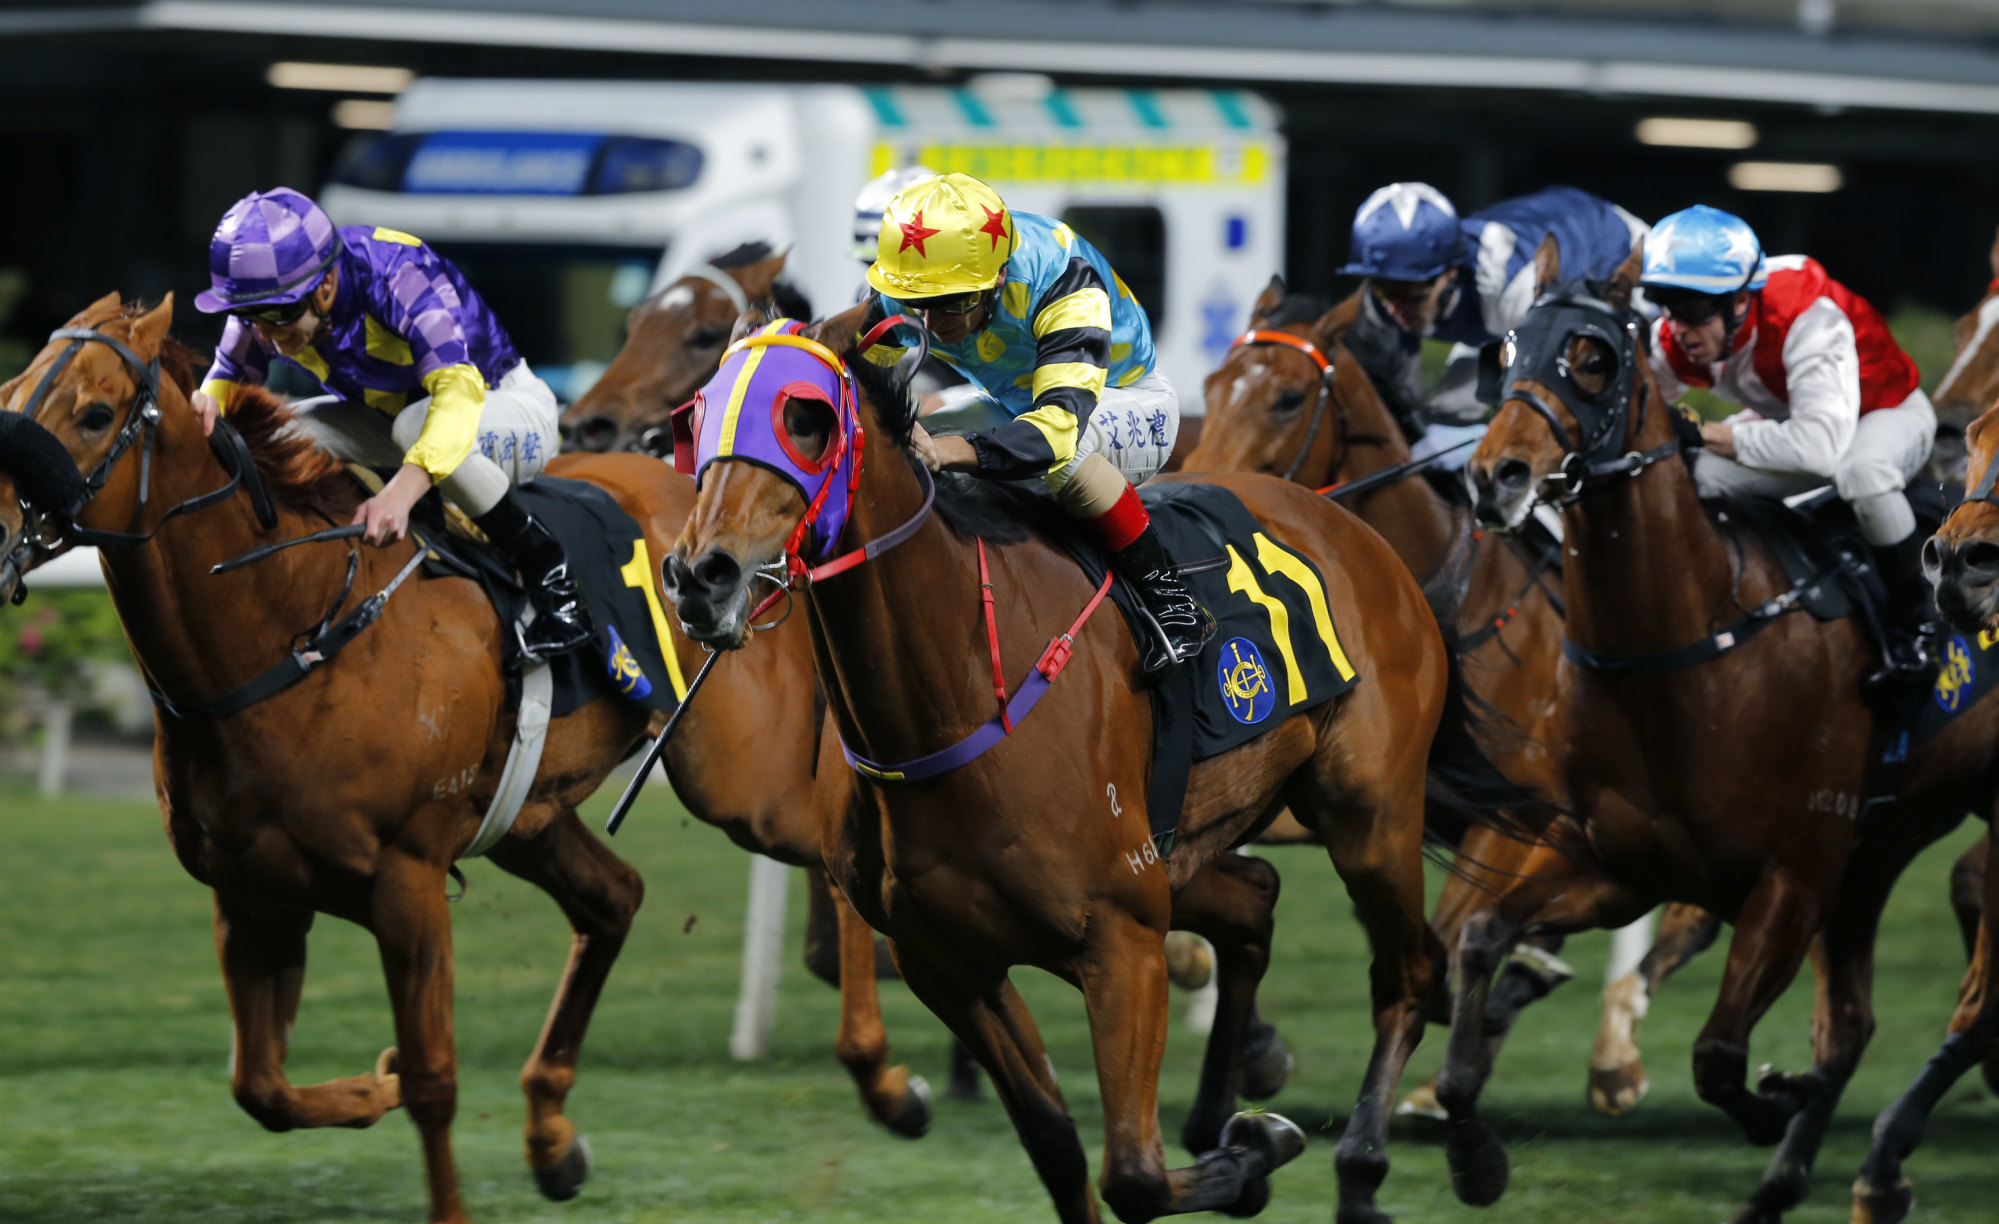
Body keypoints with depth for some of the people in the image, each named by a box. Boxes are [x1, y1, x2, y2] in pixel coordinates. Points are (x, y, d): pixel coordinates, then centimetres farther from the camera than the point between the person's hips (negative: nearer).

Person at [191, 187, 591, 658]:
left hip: (509, 406, -6)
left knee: (416, 425, -40)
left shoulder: (397, 272, -35)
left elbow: (459, 387, -48)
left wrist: (403, 488, -62)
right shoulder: (268, 294, -18)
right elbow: (231, 373, -2)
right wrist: (209, 403, -28)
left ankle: (547, 569, -25)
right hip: (393, 412, 6)